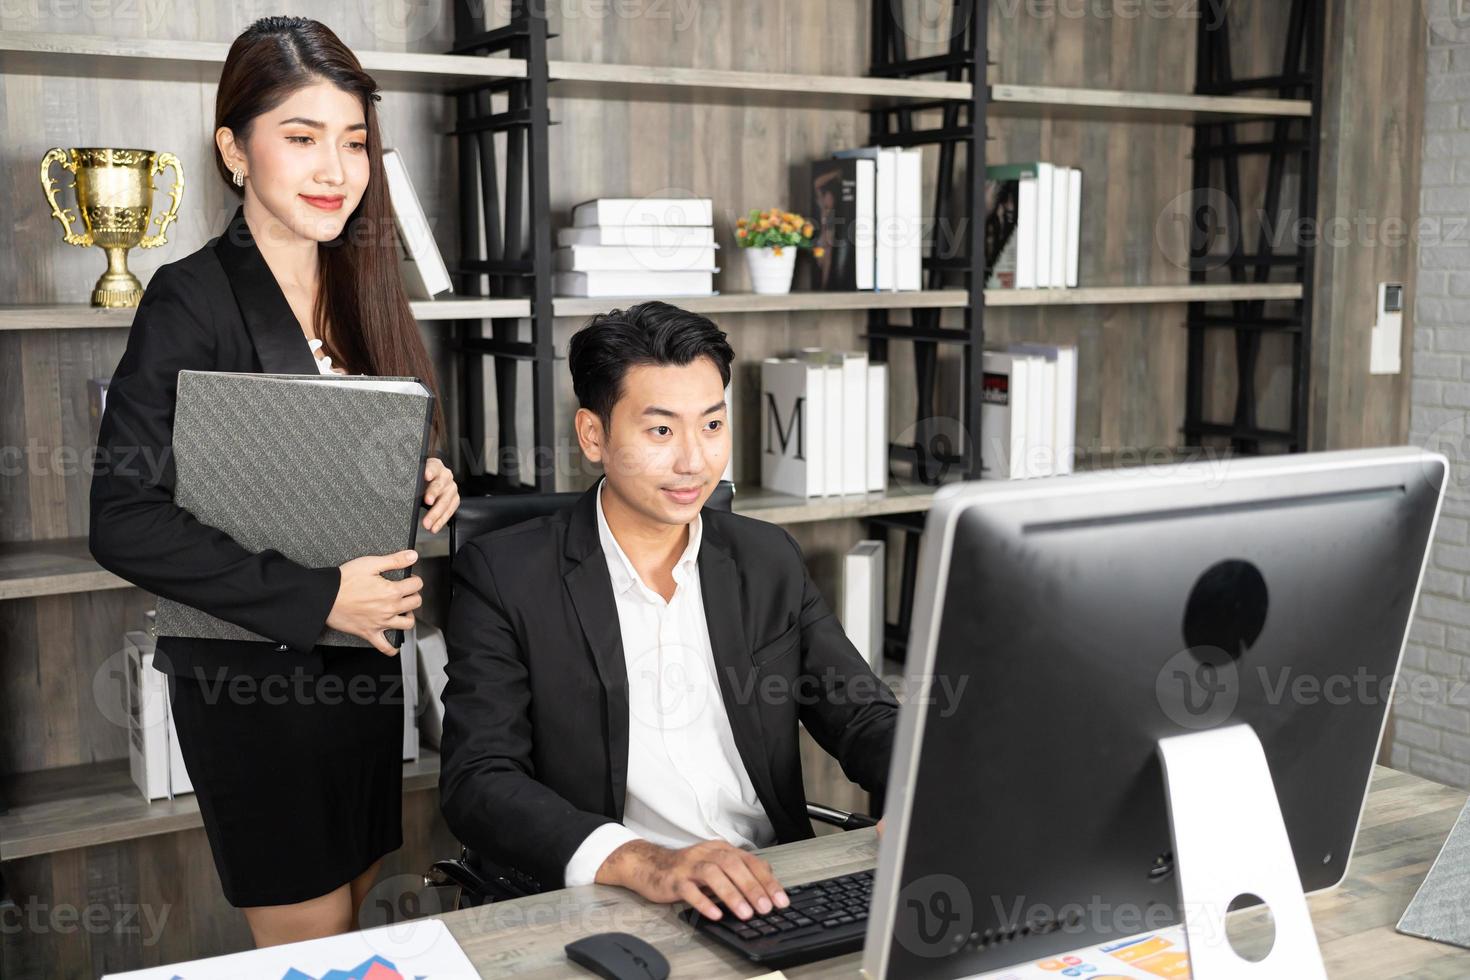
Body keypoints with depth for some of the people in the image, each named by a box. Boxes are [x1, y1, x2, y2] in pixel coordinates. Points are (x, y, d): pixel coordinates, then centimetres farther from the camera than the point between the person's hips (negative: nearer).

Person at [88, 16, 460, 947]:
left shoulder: (362, 292, 6)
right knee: (309, 947, 6)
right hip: (252, 671, -6)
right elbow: (123, 519, -19)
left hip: (364, 657, 6)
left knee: (354, 914, 18)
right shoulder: (192, 298, -14)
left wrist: (432, 486, -6)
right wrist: (316, 598, -22)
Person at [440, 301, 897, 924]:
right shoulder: (506, 576, -4)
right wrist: (639, 862, -29)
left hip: (773, 893, 3)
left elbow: (865, 719, 9)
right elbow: (477, 784, -12)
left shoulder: (770, 562, 9)